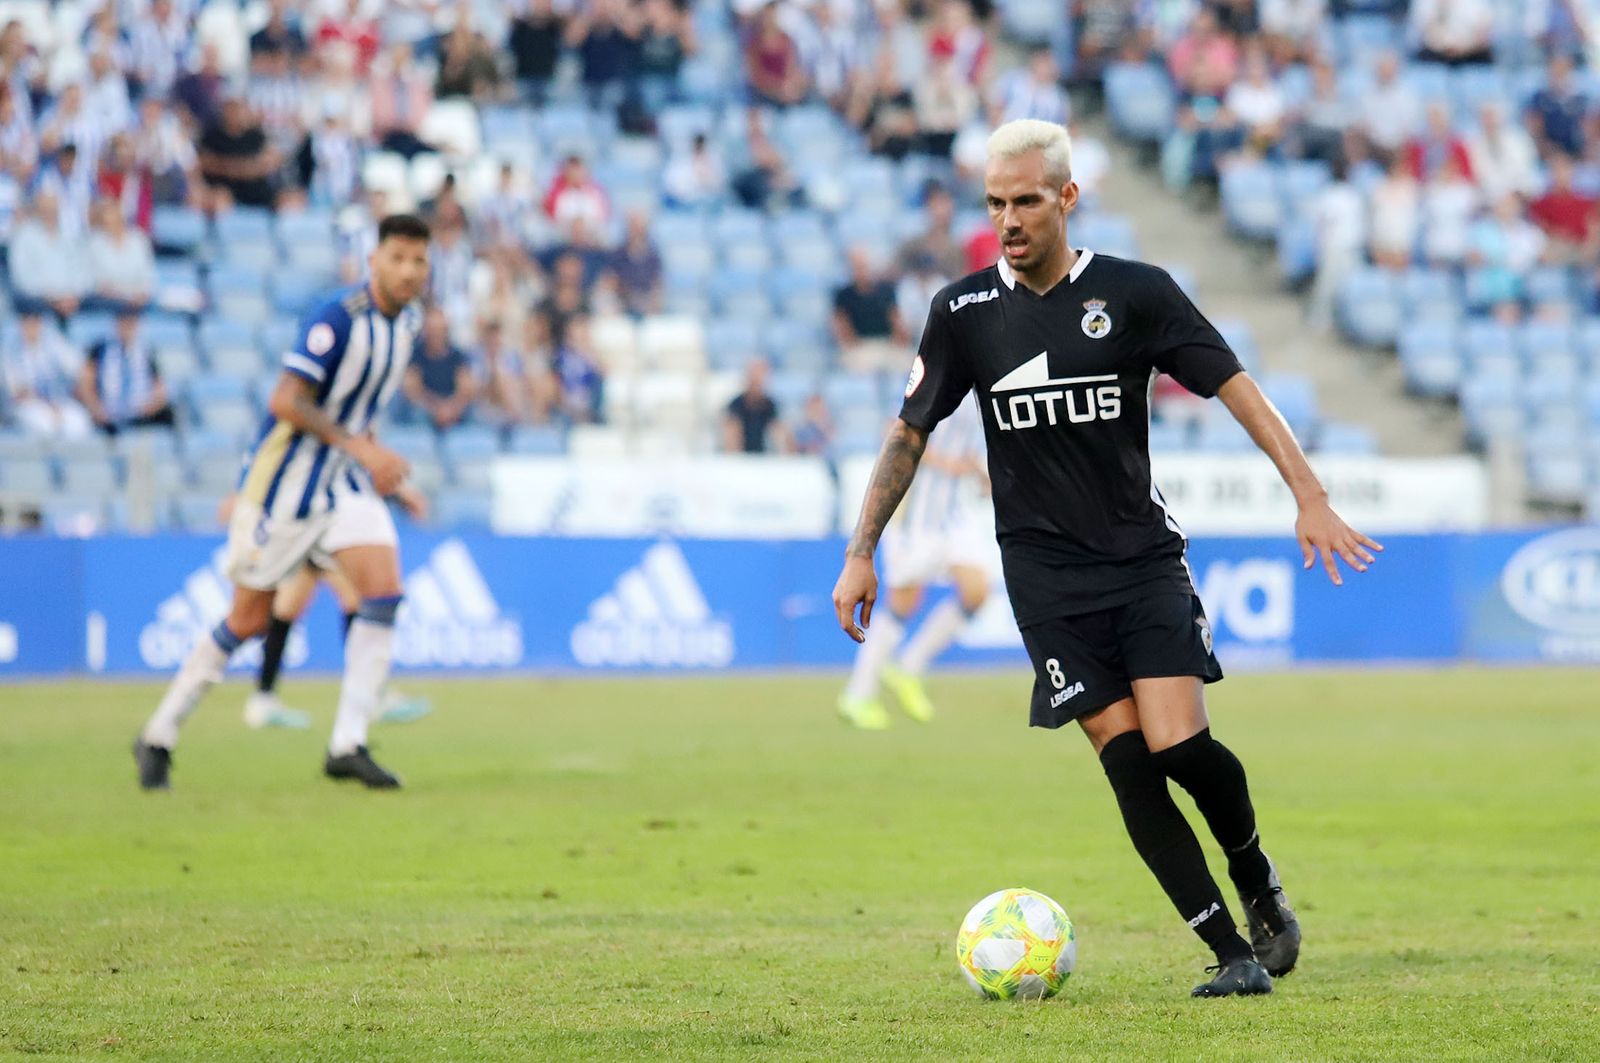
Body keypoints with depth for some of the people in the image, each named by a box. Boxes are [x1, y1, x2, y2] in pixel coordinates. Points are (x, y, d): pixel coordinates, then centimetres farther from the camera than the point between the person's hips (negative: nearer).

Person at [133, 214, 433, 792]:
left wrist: (390, 478, 16)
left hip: (345, 483, 7)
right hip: (284, 483, -7)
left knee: (384, 588, -13)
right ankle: (157, 738, 17)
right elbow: (286, 402, -26)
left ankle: (347, 745, -11)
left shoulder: (406, 323, 7)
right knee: (248, 620, 0)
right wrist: (361, 447, -30)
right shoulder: (339, 317, -20)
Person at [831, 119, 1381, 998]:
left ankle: (1259, 882, 15)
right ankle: (1233, 955, -4)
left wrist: (1310, 498, -9)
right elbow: (910, 431, 11)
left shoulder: (1134, 292, -2)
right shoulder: (963, 312, 2)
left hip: (1144, 556, -1)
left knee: (1179, 744, -15)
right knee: (1129, 763, -10)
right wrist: (861, 552, 8)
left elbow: (1235, 387, -1)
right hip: (1046, 575, 1)